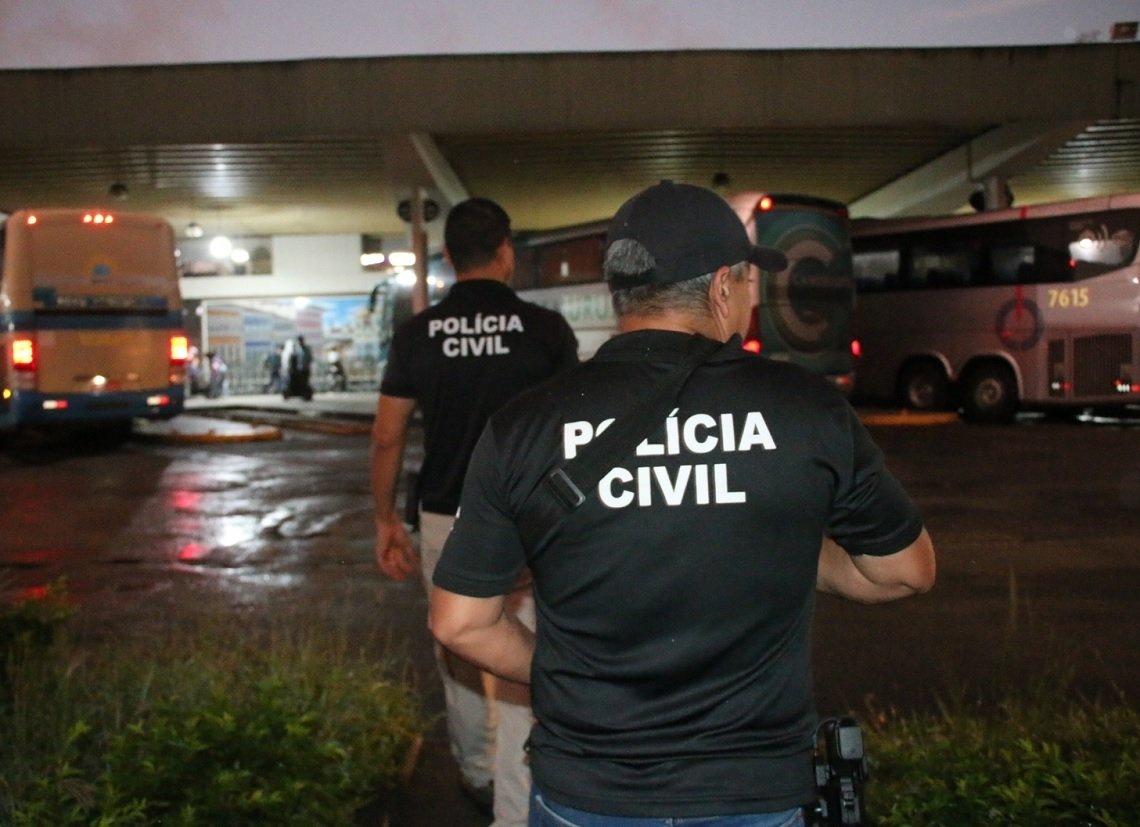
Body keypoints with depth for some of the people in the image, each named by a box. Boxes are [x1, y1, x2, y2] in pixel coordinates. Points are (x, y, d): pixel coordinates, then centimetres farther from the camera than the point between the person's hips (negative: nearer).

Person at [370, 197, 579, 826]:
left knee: (456, 649, 22)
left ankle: (476, 770, 42)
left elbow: (387, 439, 0)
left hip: (445, 517, 3)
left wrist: (385, 521, 10)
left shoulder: (417, 334, -1)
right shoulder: (544, 328, -7)